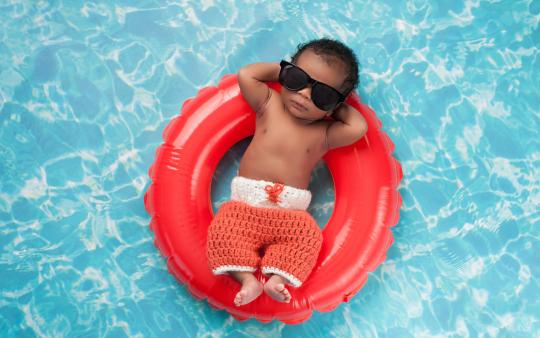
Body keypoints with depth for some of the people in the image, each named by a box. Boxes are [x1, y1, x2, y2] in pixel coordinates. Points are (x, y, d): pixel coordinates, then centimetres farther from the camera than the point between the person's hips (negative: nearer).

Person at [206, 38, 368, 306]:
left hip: (290, 213, 0)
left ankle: (279, 277, -27)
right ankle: (247, 278, -24)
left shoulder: (324, 133, 1)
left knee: (308, 235, -27)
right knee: (223, 229, -24)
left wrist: (337, 106, 2)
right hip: (245, 205, 1)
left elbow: (358, 128, -14)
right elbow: (245, 75, -2)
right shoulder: (269, 105, 6)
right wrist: (281, 69, 5)